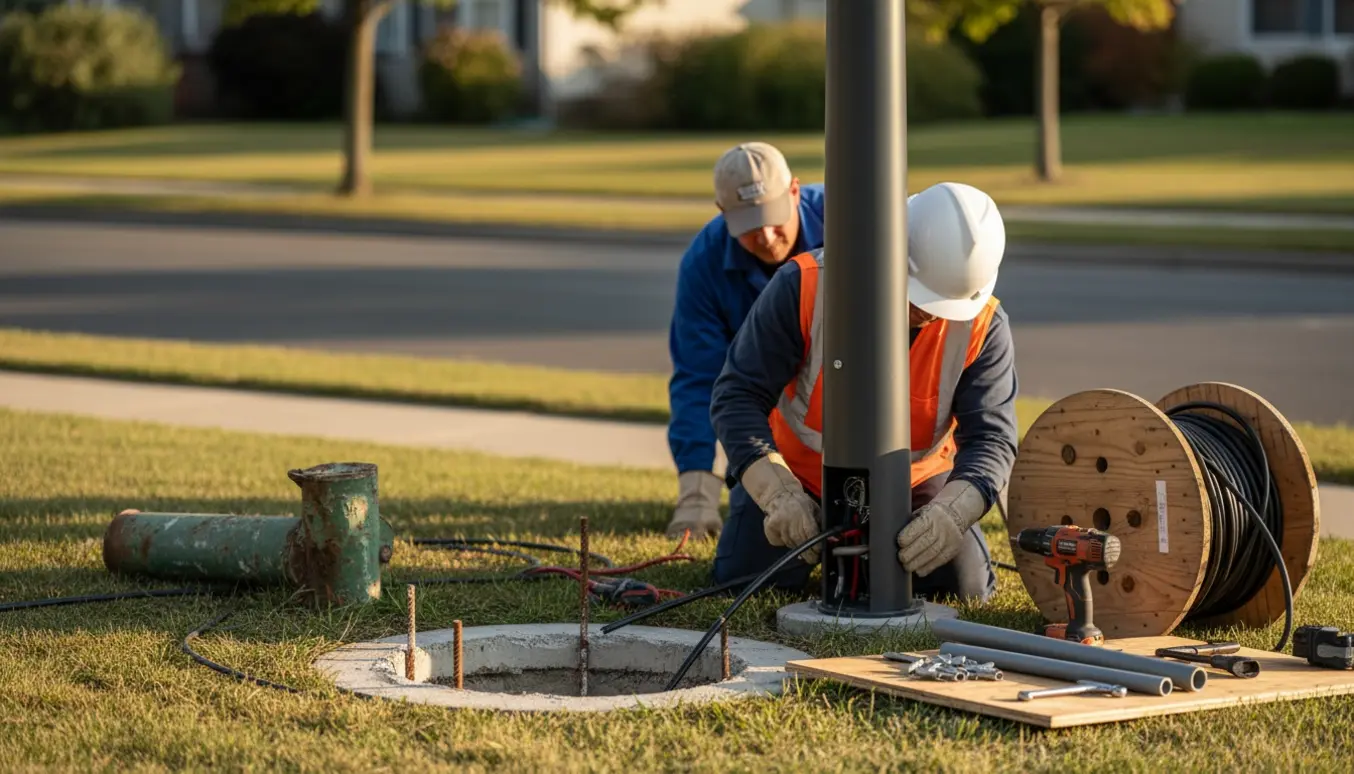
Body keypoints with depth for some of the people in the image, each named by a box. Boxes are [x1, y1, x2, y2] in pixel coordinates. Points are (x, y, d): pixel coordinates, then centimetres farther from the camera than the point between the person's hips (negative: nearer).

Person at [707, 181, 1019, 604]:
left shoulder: (983, 326, -23)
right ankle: (825, 534, 23)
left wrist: (949, 513, -47)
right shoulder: (806, 285, -30)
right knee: (745, 578, -13)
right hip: (801, 473, -1)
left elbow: (991, 438, -25)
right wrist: (780, 493, -41)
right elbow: (738, 396, -27)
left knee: (966, 588, -11)